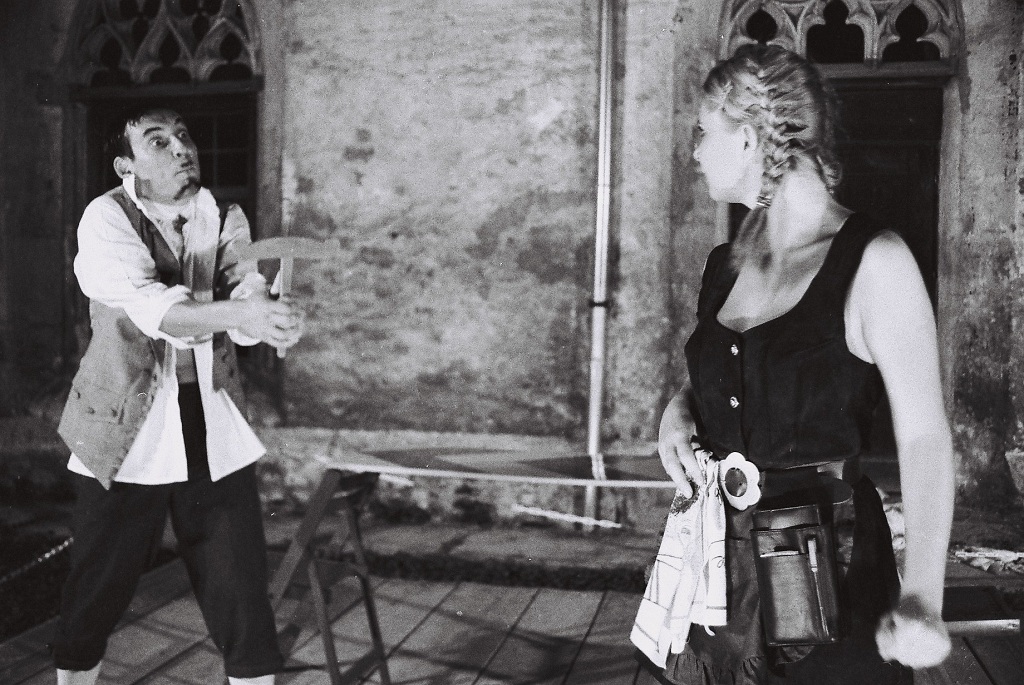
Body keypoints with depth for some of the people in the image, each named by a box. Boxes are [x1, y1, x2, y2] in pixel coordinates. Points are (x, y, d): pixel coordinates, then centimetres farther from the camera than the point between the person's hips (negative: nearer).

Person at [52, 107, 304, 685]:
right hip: (126, 438, -3)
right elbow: (149, 306, -25)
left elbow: (246, 306, -11)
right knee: (95, 599, 9)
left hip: (218, 442, 3)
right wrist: (244, 313, -40)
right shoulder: (106, 219, -8)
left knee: (243, 599, 4)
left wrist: (274, 315, -35)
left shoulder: (225, 223, 4)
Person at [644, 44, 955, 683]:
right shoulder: (728, 264, 5)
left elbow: (924, 438, -16)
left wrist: (921, 596, -27)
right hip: (717, 552, 6)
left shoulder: (873, 261, -14)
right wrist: (679, 410, -4)